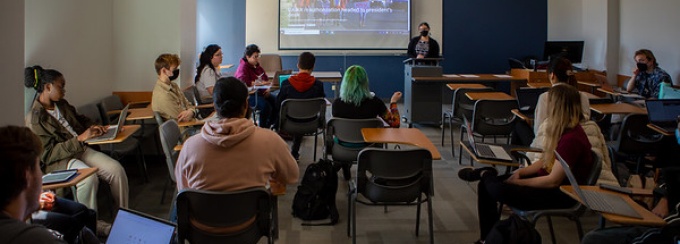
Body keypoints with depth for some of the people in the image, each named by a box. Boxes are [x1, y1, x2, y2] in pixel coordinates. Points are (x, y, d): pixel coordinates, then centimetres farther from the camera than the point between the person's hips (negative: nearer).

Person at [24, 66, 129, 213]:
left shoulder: (62, 104, 11)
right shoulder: (34, 118, -13)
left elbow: (80, 119, 31)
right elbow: (47, 155, -18)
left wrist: (93, 128, 7)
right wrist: (80, 138, -23)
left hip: (80, 149, 7)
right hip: (58, 161, -7)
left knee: (116, 169, -16)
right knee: (89, 177, -35)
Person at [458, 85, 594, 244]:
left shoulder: (571, 139, -26)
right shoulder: (563, 131, 5)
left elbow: (553, 180, -25)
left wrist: (518, 182, -17)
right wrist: (520, 172, -2)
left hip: (561, 194, -10)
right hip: (548, 180, 10)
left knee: (498, 190, -27)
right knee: (485, 186, 1)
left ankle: (485, 174, 7)